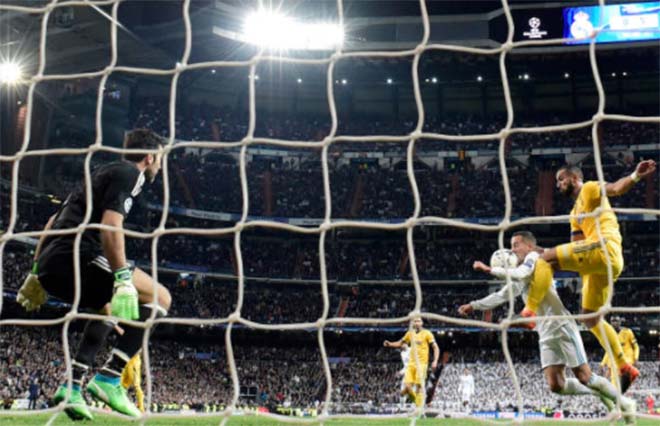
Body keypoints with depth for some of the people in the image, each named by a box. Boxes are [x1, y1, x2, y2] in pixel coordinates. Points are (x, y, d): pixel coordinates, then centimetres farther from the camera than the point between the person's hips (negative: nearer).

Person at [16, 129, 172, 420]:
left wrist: (37, 272, 32)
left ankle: (73, 386, 19)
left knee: (109, 306, 32)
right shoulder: (128, 173, 1)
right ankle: (108, 379, -12)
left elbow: (54, 220, 30)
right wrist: (123, 280, -21)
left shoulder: (104, 173, 29)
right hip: (76, 259, -10)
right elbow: (110, 226, -16)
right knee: (159, 298, -5)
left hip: (51, 266, 10)